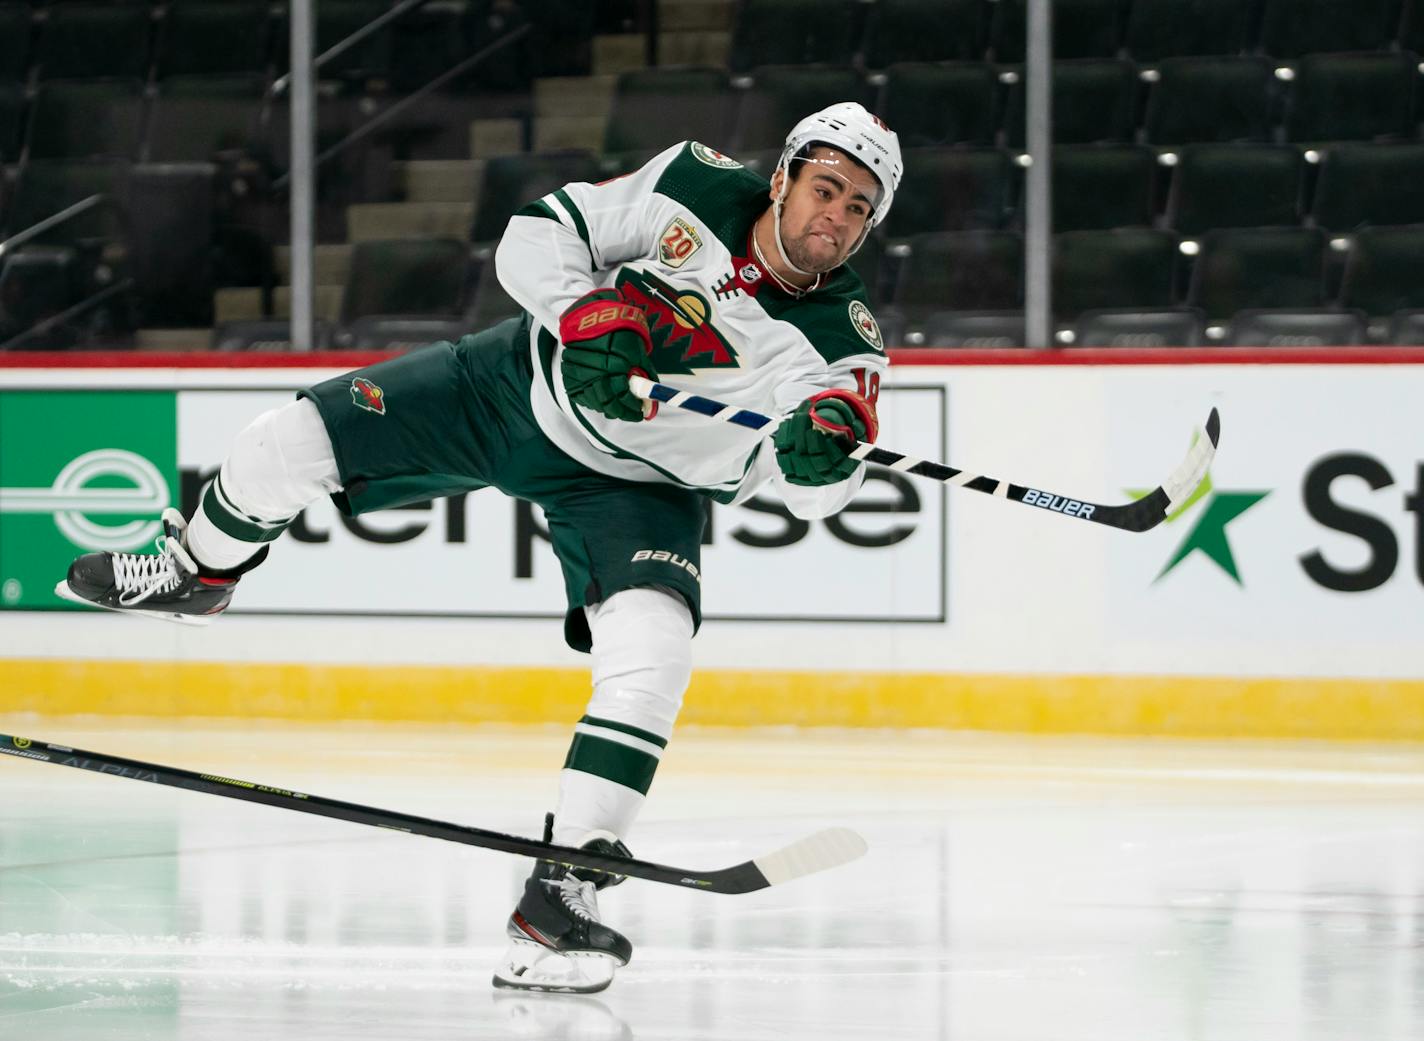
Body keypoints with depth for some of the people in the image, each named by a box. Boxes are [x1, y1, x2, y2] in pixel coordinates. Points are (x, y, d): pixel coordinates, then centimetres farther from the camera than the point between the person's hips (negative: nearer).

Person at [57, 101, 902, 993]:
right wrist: (586, 313, -29)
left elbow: (813, 493, -27)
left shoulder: (844, 339, -20)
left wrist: (828, 449, -49)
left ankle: (565, 889, -23)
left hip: (637, 484, -1)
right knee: (288, 445, -2)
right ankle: (200, 571, 34)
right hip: (523, 385, 2)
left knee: (653, 652, -28)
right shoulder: (696, 189, -17)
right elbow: (537, 238, -11)